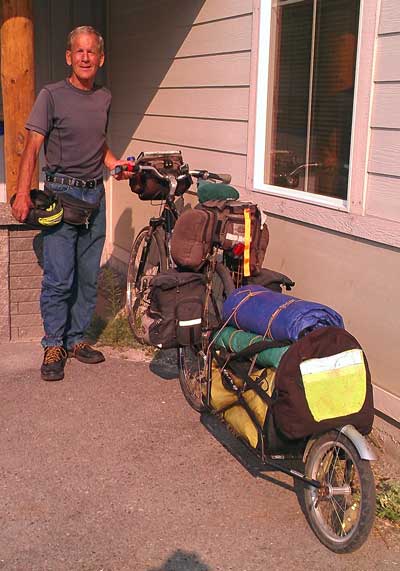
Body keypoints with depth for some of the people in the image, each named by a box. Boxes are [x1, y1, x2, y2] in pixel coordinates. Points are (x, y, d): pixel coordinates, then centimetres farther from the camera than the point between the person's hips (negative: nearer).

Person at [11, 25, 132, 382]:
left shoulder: (104, 98, 13)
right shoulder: (52, 96, -4)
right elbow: (33, 146, -10)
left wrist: (115, 163, 7)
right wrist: (23, 193, -20)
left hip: (95, 194, 5)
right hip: (60, 194, -5)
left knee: (88, 277, 8)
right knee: (59, 278, -7)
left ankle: (76, 339, 20)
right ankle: (54, 346, 6)